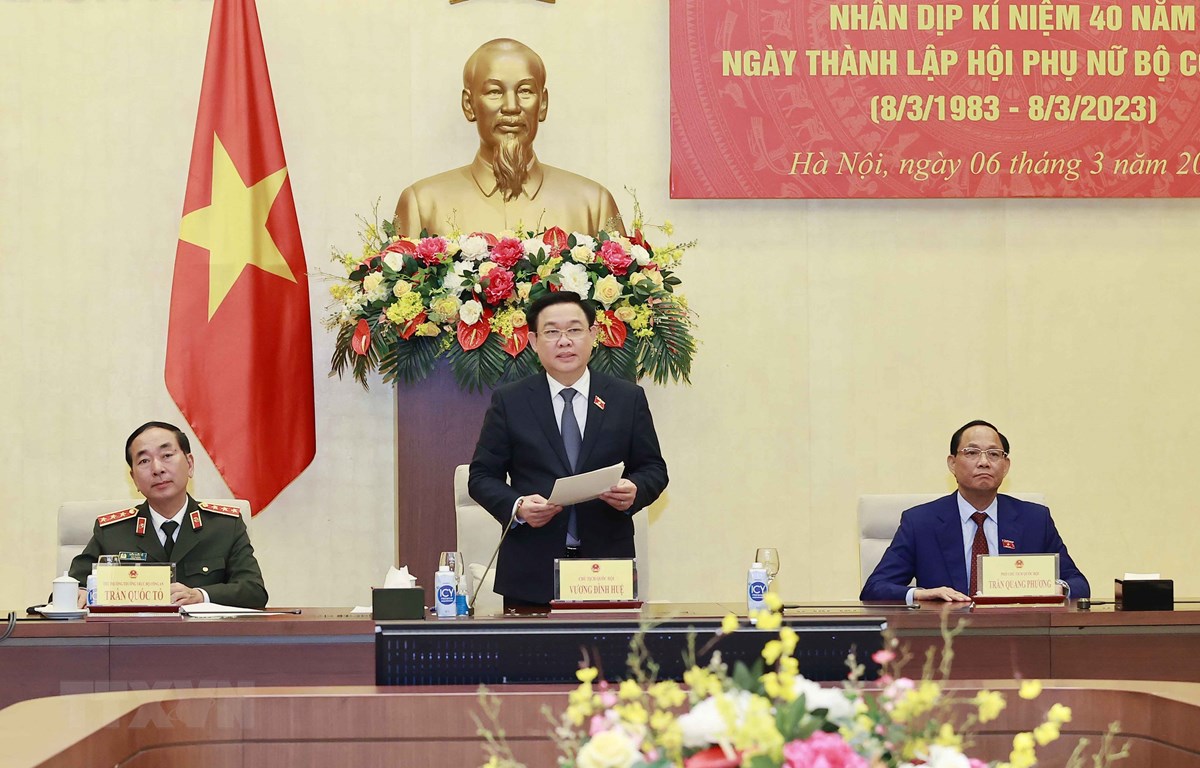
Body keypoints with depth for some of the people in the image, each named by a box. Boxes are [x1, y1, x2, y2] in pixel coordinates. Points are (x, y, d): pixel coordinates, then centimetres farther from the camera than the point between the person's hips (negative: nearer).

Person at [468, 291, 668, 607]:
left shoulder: (629, 398, 9)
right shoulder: (508, 401, 6)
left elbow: (653, 469, 11)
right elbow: (482, 476, 5)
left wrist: (635, 491, -12)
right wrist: (516, 507, -14)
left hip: (607, 566, 1)